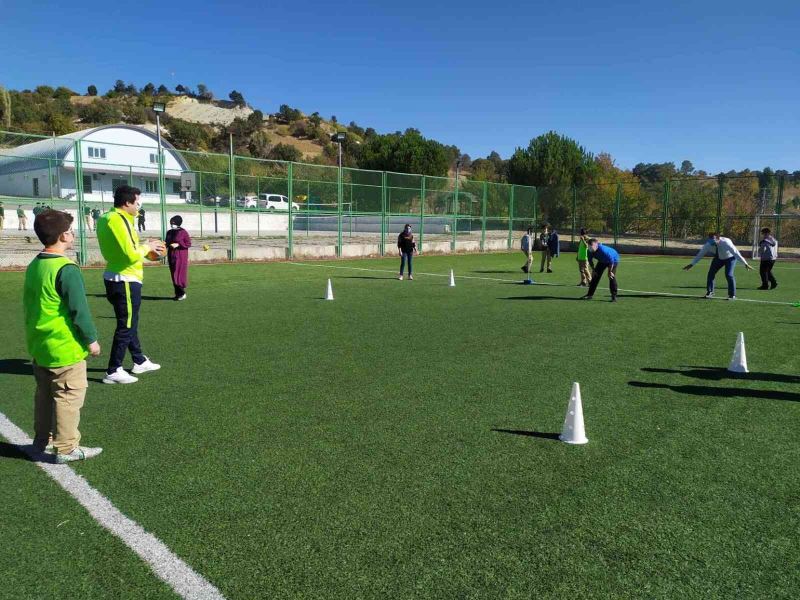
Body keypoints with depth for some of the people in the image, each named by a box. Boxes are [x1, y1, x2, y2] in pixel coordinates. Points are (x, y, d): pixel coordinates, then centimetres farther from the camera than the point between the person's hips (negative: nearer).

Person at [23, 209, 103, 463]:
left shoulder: (33, 266, 7)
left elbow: (30, 305, 15)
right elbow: (79, 310, -19)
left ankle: (42, 441, 31)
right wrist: (91, 339, -9)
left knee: (44, 395, 19)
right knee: (69, 397, 1)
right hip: (65, 348, -9)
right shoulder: (66, 269, -20)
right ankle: (66, 448, 8)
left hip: (39, 347, 9)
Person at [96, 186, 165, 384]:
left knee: (130, 323, 20)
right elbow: (131, 255, -23)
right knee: (126, 326, -1)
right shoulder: (118, 220, -19)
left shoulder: (107, 218, 11)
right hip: (125, 281, -10)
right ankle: (113, 371, 6)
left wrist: (146, 249, 9)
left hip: (116, 278, 10)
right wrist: (147, 247, -6)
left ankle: (139, 361, 33)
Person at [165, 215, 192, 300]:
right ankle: (177, 293, 15)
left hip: (181, 257, -7)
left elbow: (189, 244, -9)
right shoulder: (169, 232, 12)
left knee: (180, 274, -8)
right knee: (173, 275, 7)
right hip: (171, 256, 7)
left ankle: (182, 293, 3)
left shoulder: (183, 232, -8)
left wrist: (178, 244, -18)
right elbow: (167, 243, 22)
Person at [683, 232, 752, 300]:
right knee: (711, 273, -3)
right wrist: (691, 264, -14)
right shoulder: (708, 244, -25)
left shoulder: (726, 243, -38)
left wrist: (745, 264, -40)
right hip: (719, 258, 5)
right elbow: (700, 254, -15)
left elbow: (736, 253, -37)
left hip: (730, 257, -5)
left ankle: (732, 295, -3)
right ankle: (709, 292, 15)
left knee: (729, 275, -18)